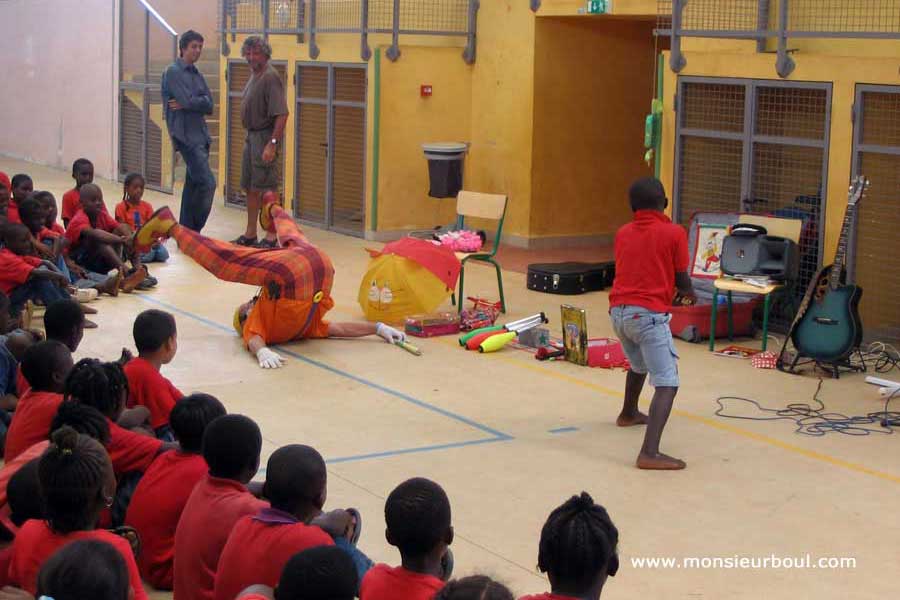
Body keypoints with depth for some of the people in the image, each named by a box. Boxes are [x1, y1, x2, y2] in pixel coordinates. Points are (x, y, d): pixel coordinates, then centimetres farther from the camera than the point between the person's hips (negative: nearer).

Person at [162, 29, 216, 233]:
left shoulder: (197, 74, 17)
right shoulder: (173, 72, -6)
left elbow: (209, 106, 6)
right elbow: (188, 101, -17)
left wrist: (189, 103, -9)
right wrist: (200, 102, 1)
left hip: (200, 134, 8)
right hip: (186, 135, -8)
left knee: (193, 184, 11)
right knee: (207, 183, -15)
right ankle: (193, 229, -9)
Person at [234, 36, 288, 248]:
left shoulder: (270, 77, -16)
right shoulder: (254, 76, 15)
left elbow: (281, 114, -23)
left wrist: (272, 144, -26)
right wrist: (249, 136, 15)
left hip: (265, 137, -10)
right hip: (251, 136, 10)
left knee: (267, 188, -6)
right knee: (250, 187, 15)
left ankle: (271, 236, -1)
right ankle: (250, 234, 24)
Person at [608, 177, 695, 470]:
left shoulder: (622, 233, 13)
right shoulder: (674, 233, -1)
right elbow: (681, 281, 2)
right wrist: (690, 294, 26)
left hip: (619, 311, 7)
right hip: (648, 314, -7)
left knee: (639, 363, 35)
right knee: (667, 384, -10)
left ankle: (628, 413, 57)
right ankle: (650, 453, -25)